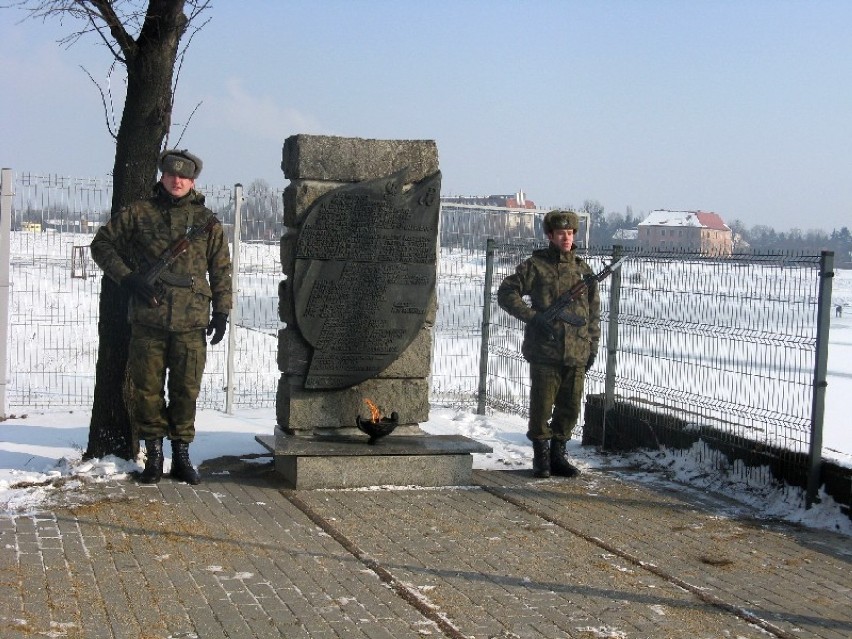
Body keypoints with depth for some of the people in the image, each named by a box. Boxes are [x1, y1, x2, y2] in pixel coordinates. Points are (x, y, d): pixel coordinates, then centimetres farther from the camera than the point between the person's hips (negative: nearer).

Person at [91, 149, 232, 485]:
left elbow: (221, 269, 13)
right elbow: (101, 243, 9)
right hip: (148, 320, 0)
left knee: (186, 390, 5)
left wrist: (221, 312, 6)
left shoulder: (207, 221, 9)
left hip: (192, 322, 1)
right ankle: (153, 454, 16)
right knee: (147, 388, 4)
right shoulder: (138, 213, 5)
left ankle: (181, 454, 17)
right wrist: (127, 278, -4)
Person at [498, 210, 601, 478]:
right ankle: (541, 456, 14)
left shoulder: (583, 269, 12)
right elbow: (506, 293, -2)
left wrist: (592, 346, 12)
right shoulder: (535, 265, 0)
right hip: (544, 351, -4)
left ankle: (558, 455, 22)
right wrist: (532, 317, -13)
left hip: (576, 354, 4)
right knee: (542, 405, 0)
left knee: (570, 408, 8)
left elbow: (593, 312, 18)